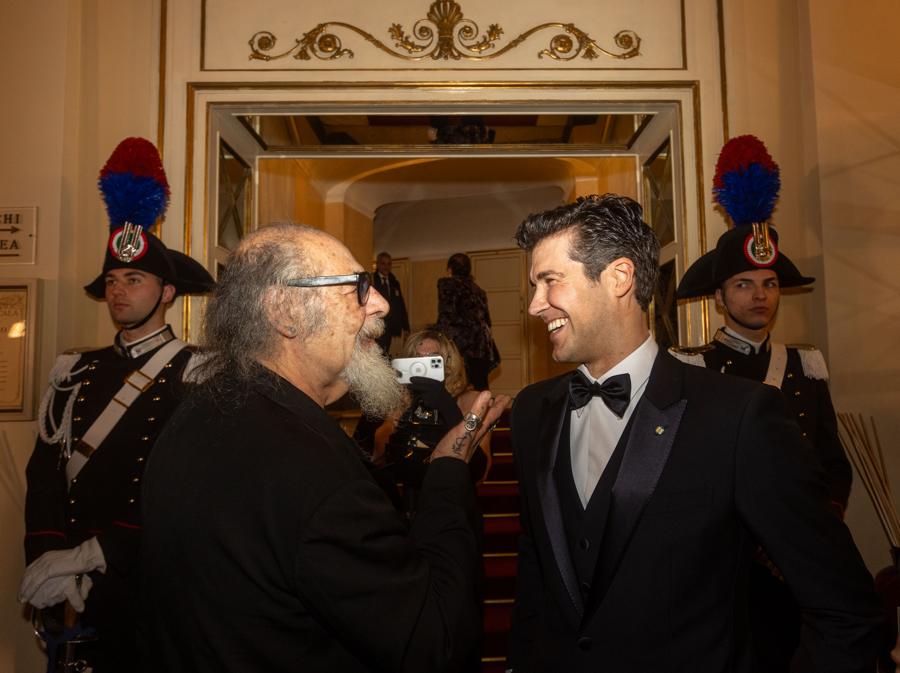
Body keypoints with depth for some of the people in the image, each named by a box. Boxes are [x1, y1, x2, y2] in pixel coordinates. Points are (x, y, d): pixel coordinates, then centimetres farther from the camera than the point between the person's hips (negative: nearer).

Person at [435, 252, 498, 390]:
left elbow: (446, 316, -10)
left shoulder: (447, 283, 2)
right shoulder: (478, 290, 22)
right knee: (480, 388, 7)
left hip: (461, 345, -7)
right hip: (482, 347, 7)